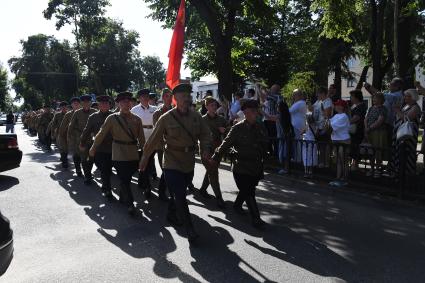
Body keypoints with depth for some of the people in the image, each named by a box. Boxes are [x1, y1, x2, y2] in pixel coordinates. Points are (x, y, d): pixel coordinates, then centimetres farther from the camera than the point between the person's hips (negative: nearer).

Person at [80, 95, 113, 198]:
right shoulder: (93, 117, 1)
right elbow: (87, 131, 9)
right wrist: (82, 144, 14)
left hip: (111, 148, 1)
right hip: (99, 149, -1)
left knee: (108, 170, 12)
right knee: (104, 170, 0)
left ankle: (105, 187, 33)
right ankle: (107, 190, 12)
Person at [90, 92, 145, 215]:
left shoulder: (137, 119, 5)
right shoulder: (112, 118, -2)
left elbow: (141, 138, 8)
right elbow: (101, 134, 4)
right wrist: (93, 149, 10)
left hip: (134, 155, 3)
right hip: (119, 155, -3)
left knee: (127, 178, 13)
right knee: (124, 179, -4)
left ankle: (122, 198, 35)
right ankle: (130, 204, 4)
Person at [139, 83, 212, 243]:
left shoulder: (196, 117, 0)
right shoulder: (166, 118, -11)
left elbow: (205, 134, 5)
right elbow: (154, 140, -4)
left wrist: (206, 149, -14)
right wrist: (145, 158, 2)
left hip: (189, 163, 5)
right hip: (172, 163, -5)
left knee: (178, 193, 21)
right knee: (180, 197, -7)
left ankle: (171, 214, 46)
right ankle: (190, 230, 1)